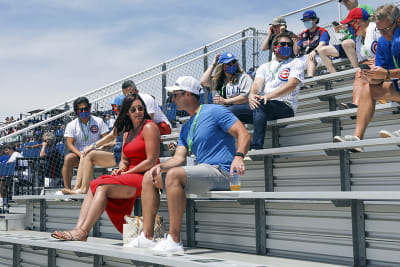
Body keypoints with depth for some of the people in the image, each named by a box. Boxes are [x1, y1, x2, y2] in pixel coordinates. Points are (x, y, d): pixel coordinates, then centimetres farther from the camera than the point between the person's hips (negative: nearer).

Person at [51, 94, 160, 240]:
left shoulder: (149, 127, -5)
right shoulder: (128, 132, 21)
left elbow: (152, 160, -14)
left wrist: (127, 173, -9)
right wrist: (121, 169, 1)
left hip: (145, 177, -8)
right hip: (130, 175, 8)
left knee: (103, 188, -24)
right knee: (93, 186, -11)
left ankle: (82, 232, -29)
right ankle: (78, 229, -24)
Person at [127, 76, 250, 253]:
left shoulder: (214, 111, -2)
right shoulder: (186, 128, 22)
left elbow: (244, 134, -11)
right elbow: (179, 158, 10)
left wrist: (238, 157, -29)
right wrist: (160, 166, -10)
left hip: (221, 172, -9)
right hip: (201, 171, 9)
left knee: (174, 174, -33)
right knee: (149, 177, 6)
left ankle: (174, 241, -32)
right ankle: (147, 237, -2)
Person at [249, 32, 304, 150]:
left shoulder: (296, 63, 13)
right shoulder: (265, 66, 26)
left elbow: (292, 84, -6)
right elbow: (257, 83, 7)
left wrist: (269, 96, -22)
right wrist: (252, 94, -20)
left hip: (285, 107, -5)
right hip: (263, 105, 5)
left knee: (260, 104, -36)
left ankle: (256, 147, -43)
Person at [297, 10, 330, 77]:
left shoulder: (322, 31, 10)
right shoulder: (303, 34, 25)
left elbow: (322, 44, -12)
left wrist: (314, 51, -33)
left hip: (317, 57, -5)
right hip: (303, 58, 5)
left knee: (310, 57, -38)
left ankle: (310, 78, -61)